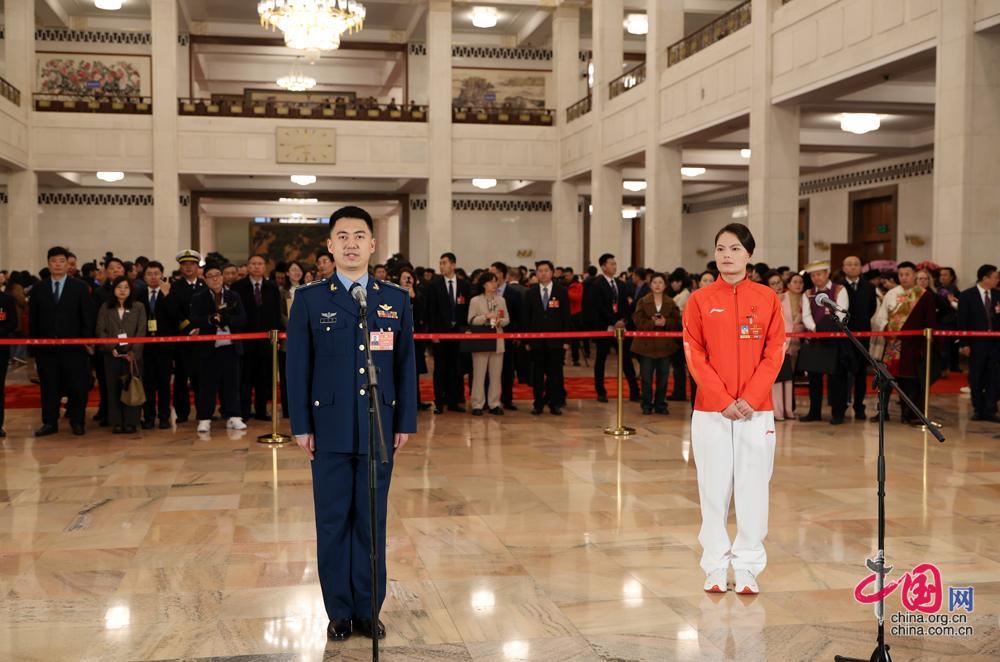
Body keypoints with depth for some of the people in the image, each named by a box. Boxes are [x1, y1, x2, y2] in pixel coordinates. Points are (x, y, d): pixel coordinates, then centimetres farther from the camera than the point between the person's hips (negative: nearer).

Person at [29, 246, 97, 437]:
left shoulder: (80, 287, 3)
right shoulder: (38, 288, 8)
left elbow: (88, 315, 2)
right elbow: (32, 317, 10)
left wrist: (86, 340, -4)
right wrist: (35, 340, 4)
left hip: (73, 346, -1)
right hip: (46, 347, 2)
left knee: (77, 386, 1)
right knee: (49, 387, 5)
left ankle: (77, 422, 12)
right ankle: (50, 423, 12)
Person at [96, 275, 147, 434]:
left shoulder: (139, 308, 7)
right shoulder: (105, 308, 9)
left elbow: (141, 331, 0)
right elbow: (101, 330, 5)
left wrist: (133, 350, -11)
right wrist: (111, 348, -9)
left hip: (133, 354, -1)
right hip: (111, 354, 1)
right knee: (113, 388, 2)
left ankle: (130, 422, 3)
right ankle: (117, 423, 6)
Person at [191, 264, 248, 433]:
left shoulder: (233, 297, 10)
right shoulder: (198, 298, 4)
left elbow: (242, 319, 1)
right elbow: (195, 321, -9)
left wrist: (226, 319, -15)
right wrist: (211, 319, -24)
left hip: (230, 346, 2)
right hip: (208, 347, -2)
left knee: (231, 383, 5)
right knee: (207, 384, 1)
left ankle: (233, 417, 11)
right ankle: (204, 419, 7)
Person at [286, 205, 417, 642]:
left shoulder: (396, 300, 6)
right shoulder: (310, 300, 2)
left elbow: (406, 365, 6)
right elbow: (298, 367, 0)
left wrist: (406, 422, 2)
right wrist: (300, 425, -4)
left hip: (379, 430, 1)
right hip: (330, 430, -1)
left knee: (372, 522, 7)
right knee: (333, 523, 6)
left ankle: (368, 610, 18)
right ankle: (339, 611, 17)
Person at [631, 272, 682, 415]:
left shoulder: (671, 303, 7)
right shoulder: (643, 302, 1)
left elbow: (677, 322, 1)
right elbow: (638, 321, -7)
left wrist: (666, 322, -17)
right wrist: (653, 323, -19)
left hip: (665, 345, 2)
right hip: (646, 344, -2)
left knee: (663, 377, 6)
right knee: (646, 377, 0)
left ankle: (660, 404, 16)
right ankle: (647, 405, 9)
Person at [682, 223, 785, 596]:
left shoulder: (767, 298, 3)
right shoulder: (700, 300, 2)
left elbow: (775, 353, 0)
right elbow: (695, 356, -2)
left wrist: (750, 398, -11)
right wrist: (723, 401, -11)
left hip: (756, 410, 0)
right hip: (710, 410, 0)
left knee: (753, 487, 3)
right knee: (713, 487, 5)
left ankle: (748, 568, 14)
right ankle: (715, 567, 15)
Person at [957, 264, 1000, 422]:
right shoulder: (967, 296, -4)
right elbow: (962, 321, -6)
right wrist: (964, 344, -11)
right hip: (977, 343, -3)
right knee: (976, 378, 5)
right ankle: (978, 410, 17)